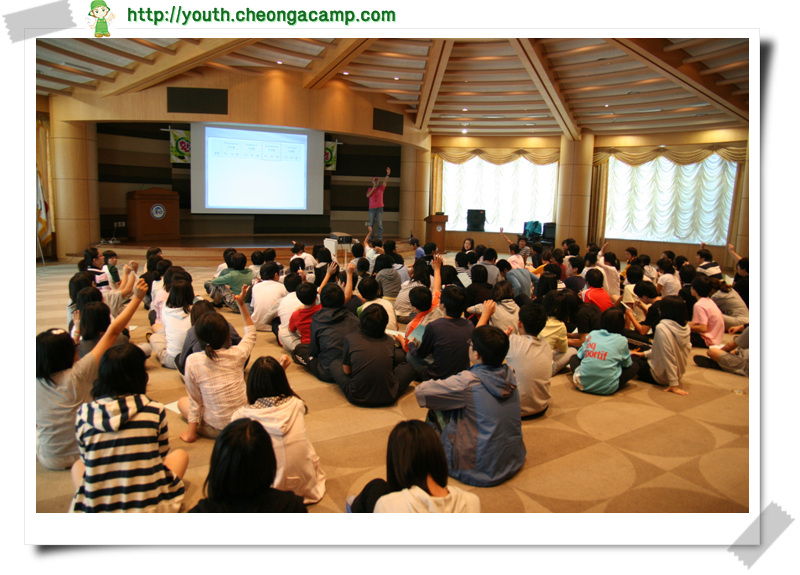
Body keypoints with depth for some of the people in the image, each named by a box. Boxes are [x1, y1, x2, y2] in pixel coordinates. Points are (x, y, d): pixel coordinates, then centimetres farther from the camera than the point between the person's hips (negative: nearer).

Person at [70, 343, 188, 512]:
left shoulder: (84, 413, -6)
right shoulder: (155, 411, -10)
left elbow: (86, 459, 10)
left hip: (94, 510, 3)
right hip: (150, 508, -2)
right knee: (180, 455, 24)